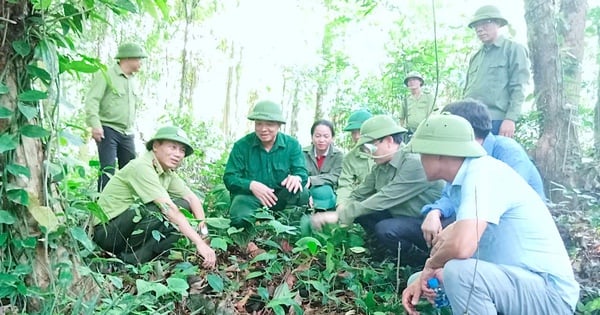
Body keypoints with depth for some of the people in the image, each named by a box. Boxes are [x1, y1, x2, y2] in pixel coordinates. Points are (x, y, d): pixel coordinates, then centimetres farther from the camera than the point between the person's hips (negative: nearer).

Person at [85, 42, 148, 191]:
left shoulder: (134, 81, 18)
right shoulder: (106, 76, -5)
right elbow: (92, 100, -13)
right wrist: (95, 124, -24)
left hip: (127, 133, 7)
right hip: (108, 130, -7)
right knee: (108, 170, -12)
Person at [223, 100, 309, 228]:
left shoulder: (292, 145, 1)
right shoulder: (241, 145, -4)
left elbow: (302, 172, -6)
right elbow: (229, 177, -8)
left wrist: (297, 178, -34)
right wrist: (251, 185, -30)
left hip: (281, 197, 2)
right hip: (249, 196, -1)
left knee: (302, 193, -30)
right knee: (240, 219, -34)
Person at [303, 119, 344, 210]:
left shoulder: (338, 155, 1)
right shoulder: (304, 153, 4)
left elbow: (333, 177, -14)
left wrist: (310, 180, -29)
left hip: (329, 198, -1)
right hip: (308, 194, 1)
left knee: (324, 191, -33)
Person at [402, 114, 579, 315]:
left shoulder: (482, 173, -24)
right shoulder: (467, 177, 4)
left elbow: (461, 246, -38)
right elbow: (453, 238, 12)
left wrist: (431, 264, -16)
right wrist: (423, 278, -2)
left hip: (550, 293, -9)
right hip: (518, 279, 9)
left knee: (458, 271, -34)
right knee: (420, 282, 11)